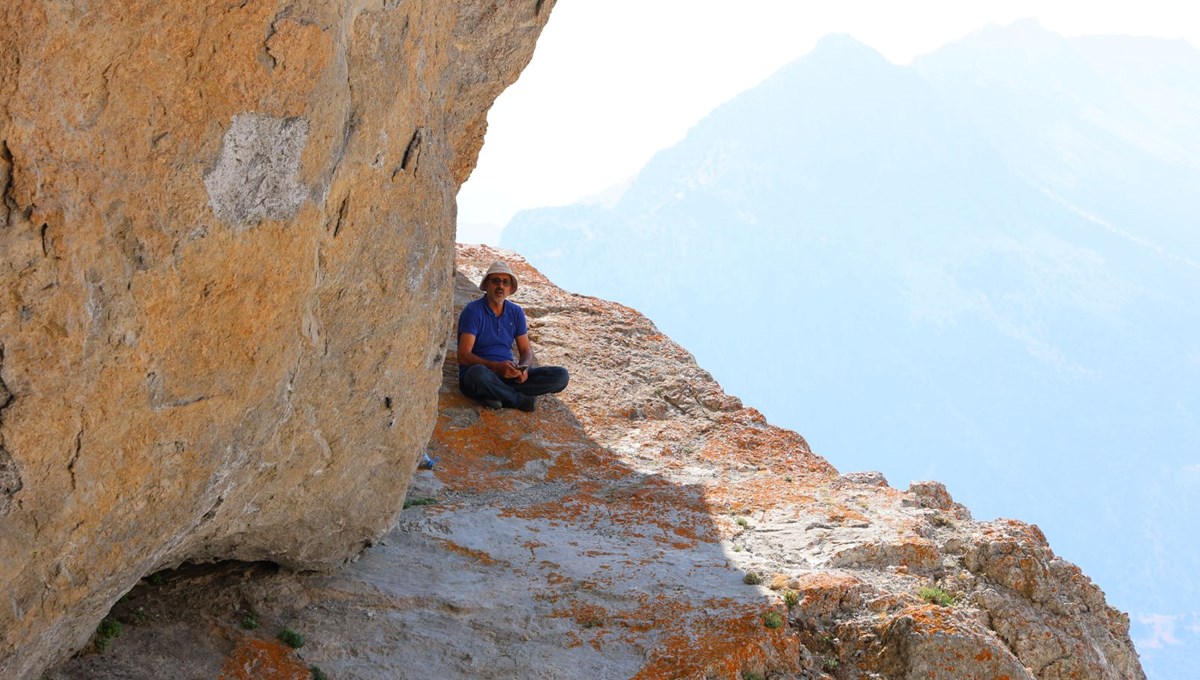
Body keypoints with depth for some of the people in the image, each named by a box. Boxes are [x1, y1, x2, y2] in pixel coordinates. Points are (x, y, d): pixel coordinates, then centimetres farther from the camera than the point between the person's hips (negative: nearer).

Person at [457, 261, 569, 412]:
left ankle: (498, 395, -22)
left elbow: (526, 350, 11)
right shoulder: (473, 311, -9)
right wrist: (496, 366, -31)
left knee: (560, 375, -12)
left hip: (508, 374, 6)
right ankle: (521, 400, -18)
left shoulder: (516, 312, 9)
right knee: (479, 374, -43)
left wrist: (523, 368, -14)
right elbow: (463, 356, -17)